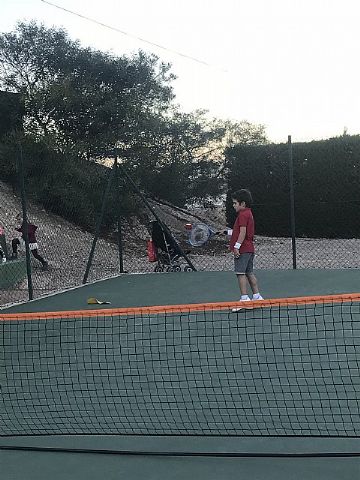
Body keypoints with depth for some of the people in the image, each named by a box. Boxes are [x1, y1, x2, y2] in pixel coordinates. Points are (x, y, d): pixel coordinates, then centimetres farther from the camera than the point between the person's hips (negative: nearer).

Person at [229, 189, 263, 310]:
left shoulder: (243, 214, -12)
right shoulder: (248, 213, 19)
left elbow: (243, 231, -20)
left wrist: (237, 246, -21)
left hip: (242, 249, -10)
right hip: (249, 249, 10)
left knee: (240, 273, -9)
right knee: (249, 273, 12)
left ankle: (244, 298, -12)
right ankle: (257, 297, 15)